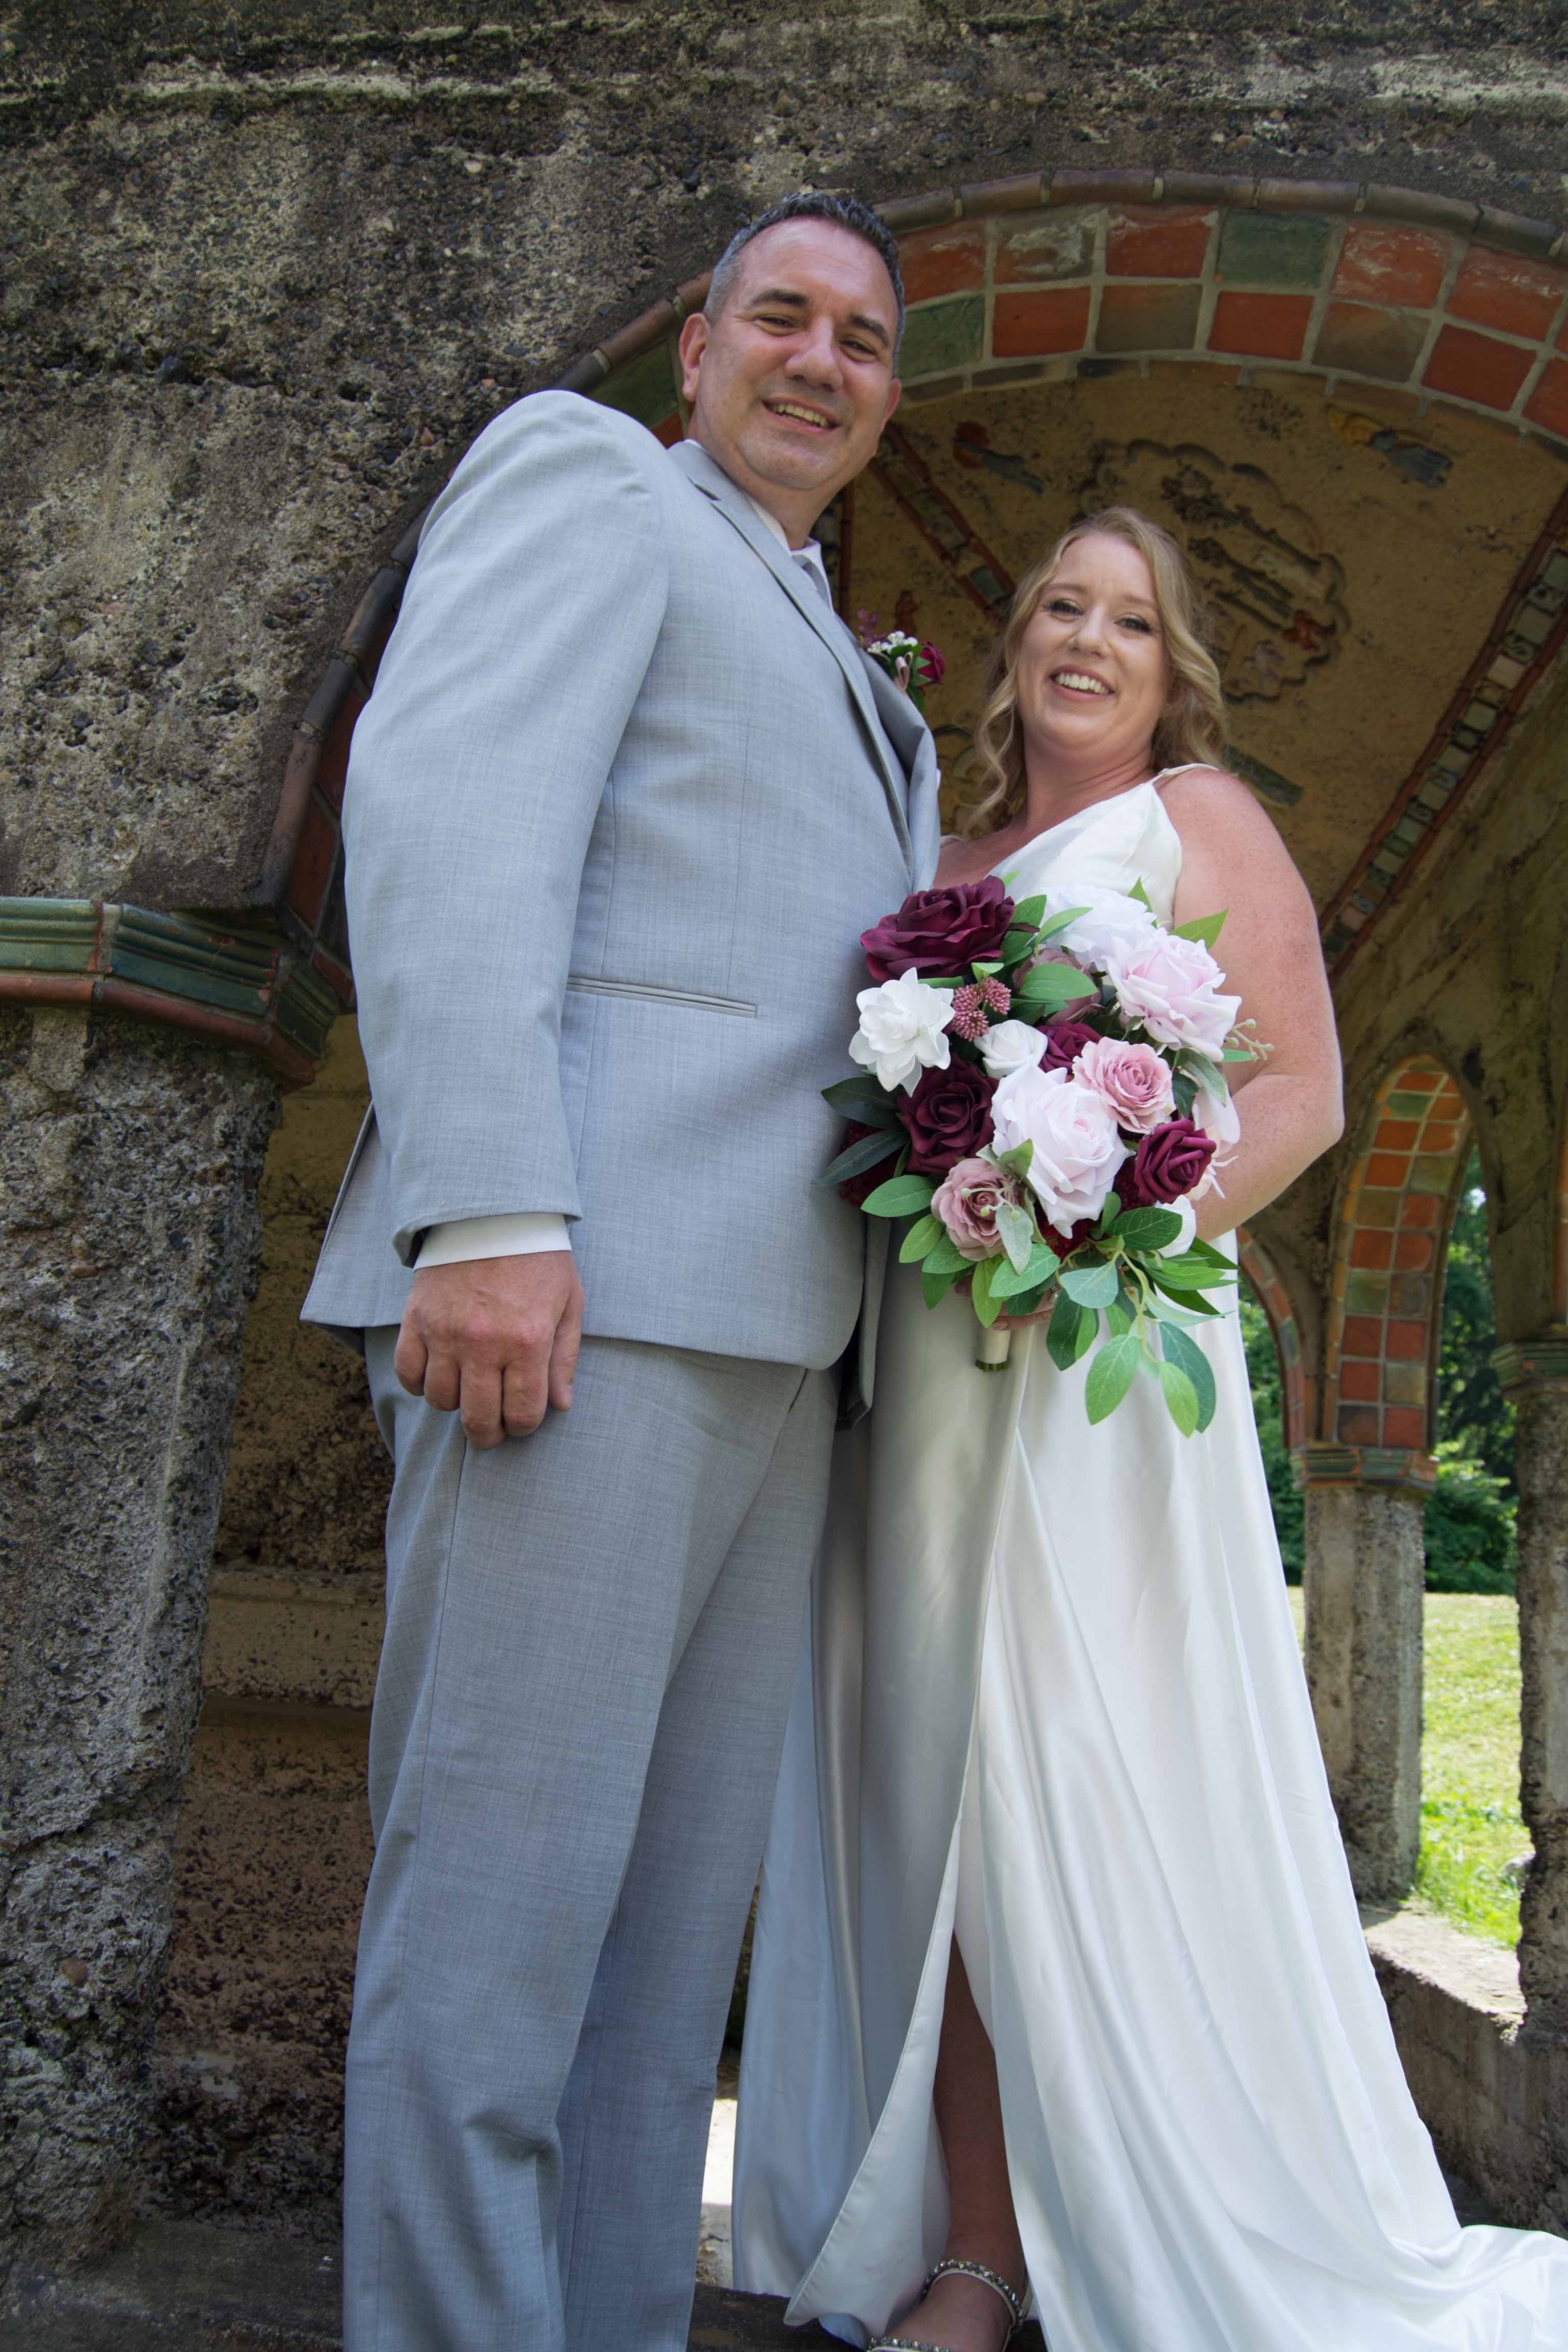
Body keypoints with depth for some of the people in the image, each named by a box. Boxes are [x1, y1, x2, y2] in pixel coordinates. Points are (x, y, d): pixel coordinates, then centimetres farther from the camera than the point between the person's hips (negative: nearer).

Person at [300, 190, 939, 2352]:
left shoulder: (849, 681, 32)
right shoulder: (582, 472, 9)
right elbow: (445, 805, -8)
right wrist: (487, 1209, -20)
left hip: (774, 1339, 8)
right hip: (586, 1283, -8)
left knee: (679, 1919, 10)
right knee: (500, 1906, -5)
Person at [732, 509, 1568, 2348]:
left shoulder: (1193, 815, 8)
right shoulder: (947, 866, 22)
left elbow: (1300, 1095, -2)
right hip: (918, 1375, 6)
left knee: (1103, 1795, -6)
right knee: (941, 1803, 4)